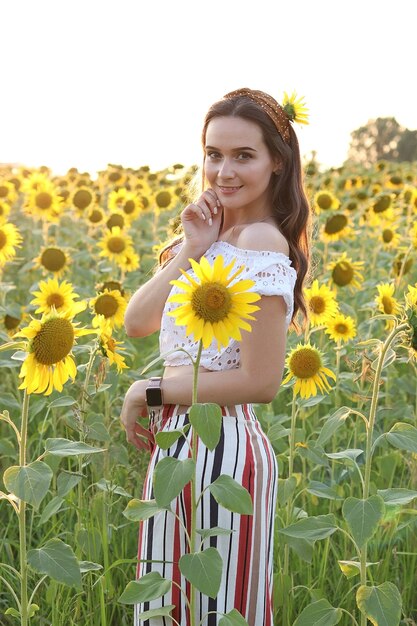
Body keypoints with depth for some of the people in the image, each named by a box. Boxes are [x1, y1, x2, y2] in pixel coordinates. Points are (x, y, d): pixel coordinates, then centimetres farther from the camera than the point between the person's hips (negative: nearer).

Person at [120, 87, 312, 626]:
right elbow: (136, 322, 1)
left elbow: (261, 382, -21)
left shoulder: (261, 242, -18)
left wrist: (148, 390, -12)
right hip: (182, 445, 9)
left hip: (219, 453, -9)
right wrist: (191, 250, -10)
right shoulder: (216, 234, 9)